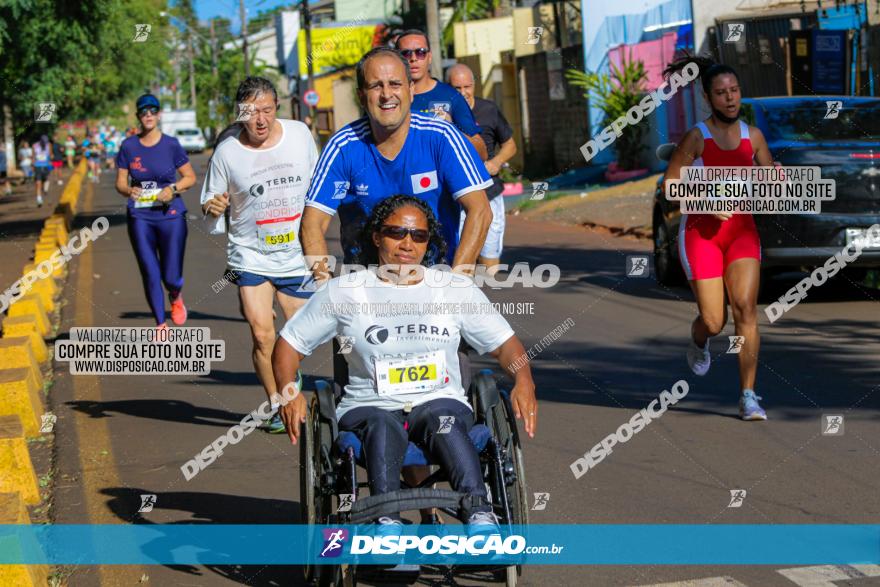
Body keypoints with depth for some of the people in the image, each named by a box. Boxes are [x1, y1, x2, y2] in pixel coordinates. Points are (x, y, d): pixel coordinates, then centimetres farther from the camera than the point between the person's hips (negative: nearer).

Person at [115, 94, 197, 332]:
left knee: (171, 278, -3)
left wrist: (173, 189, -14)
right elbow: (120, 182, 7)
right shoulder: (128, 146, 2)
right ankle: (161, 325, 19)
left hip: (171, 216, -1)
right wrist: (129, 191, -15)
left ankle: (176, 298, 35)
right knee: (150, 276, 1)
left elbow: (190, 177, 4)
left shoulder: (171, 145, -3)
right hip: (140, 218, 1)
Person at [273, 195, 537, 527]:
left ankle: (479, 512, -52)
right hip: (370, 407, 0)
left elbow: (504, 344, 14)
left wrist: (523, 381, -8)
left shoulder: (457, 289, 14)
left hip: (441, 402, 1)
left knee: (443, 421, -35)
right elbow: (289, 344, 12)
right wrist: (288, 391, -8)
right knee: (382, 427, -36)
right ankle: (387, 518, -55)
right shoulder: (343, 292, 10)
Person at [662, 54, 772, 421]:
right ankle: (699, 339, 37)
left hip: (742, 229, 3)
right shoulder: (697, 137, -7)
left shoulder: (753, 136, 5)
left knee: (746, 307, -16)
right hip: (701, 232, -3)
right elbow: (669, 184, -7)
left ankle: (748, 397, -11)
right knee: (714, 322, -3)